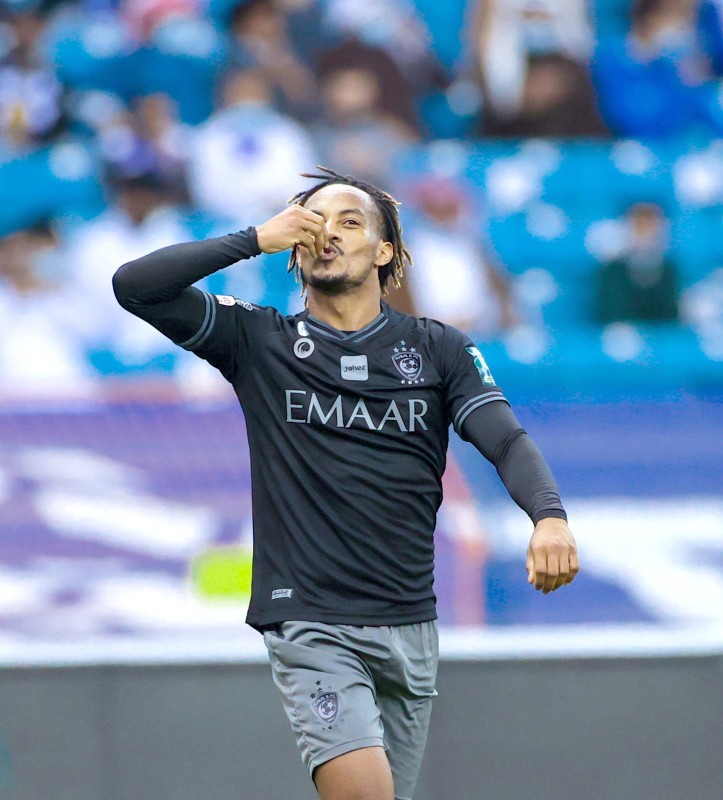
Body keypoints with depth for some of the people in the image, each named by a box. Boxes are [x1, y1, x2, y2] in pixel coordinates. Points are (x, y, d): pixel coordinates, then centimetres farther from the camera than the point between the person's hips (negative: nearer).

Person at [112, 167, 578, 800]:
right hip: (308, 623, -3)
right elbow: (135, 286, -3)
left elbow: (507, 443, -3)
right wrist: (256, 239, -8)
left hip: (409, 624, 3)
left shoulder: (440, 349, 10)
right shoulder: (258, 341, 6)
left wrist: (549, 516, -23)